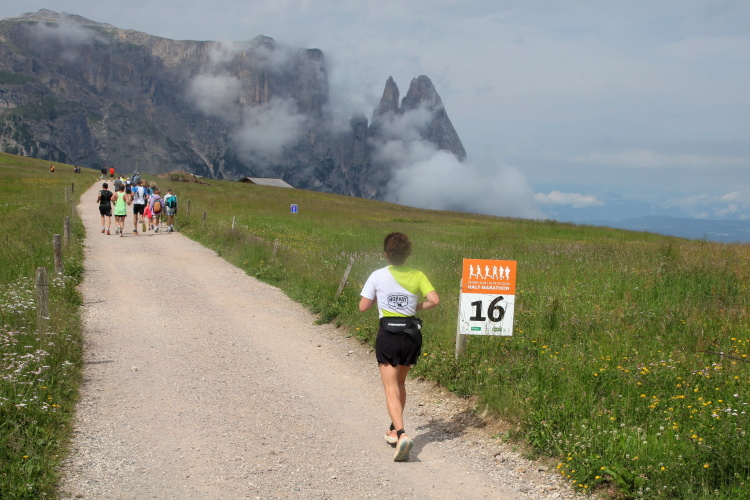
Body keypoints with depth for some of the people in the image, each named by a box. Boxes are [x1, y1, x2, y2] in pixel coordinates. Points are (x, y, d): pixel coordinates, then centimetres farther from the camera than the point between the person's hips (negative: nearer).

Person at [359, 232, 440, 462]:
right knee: (400, 384, 23)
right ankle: (394, 430, 35)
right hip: (412, 333, 3)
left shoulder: (378, 276, -5)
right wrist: (416, 306, 9)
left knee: (391, 389, -5)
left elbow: (363, 306, -2)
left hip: (388, 334, -3)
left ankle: (401, 434, -24)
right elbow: (434, 300, -9)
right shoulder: (417, 276, 0)